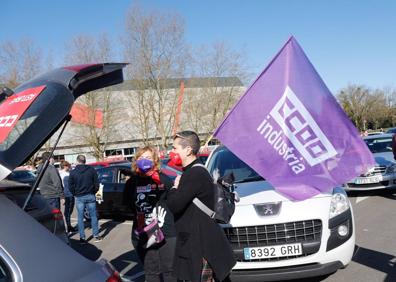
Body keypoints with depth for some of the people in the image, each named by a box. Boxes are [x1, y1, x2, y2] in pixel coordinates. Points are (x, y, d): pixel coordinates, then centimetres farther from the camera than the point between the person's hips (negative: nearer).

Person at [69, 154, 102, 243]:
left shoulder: (73, 172, -2)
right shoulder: (92, 170, -2)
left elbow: (70, 187, 0)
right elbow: (96, 184, -1)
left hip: (79, 197, 0)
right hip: (90, 196, 0)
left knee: (80, 218, 7)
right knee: (93, 216, 7)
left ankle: (82, 237, 8)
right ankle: (96, 236, 10)